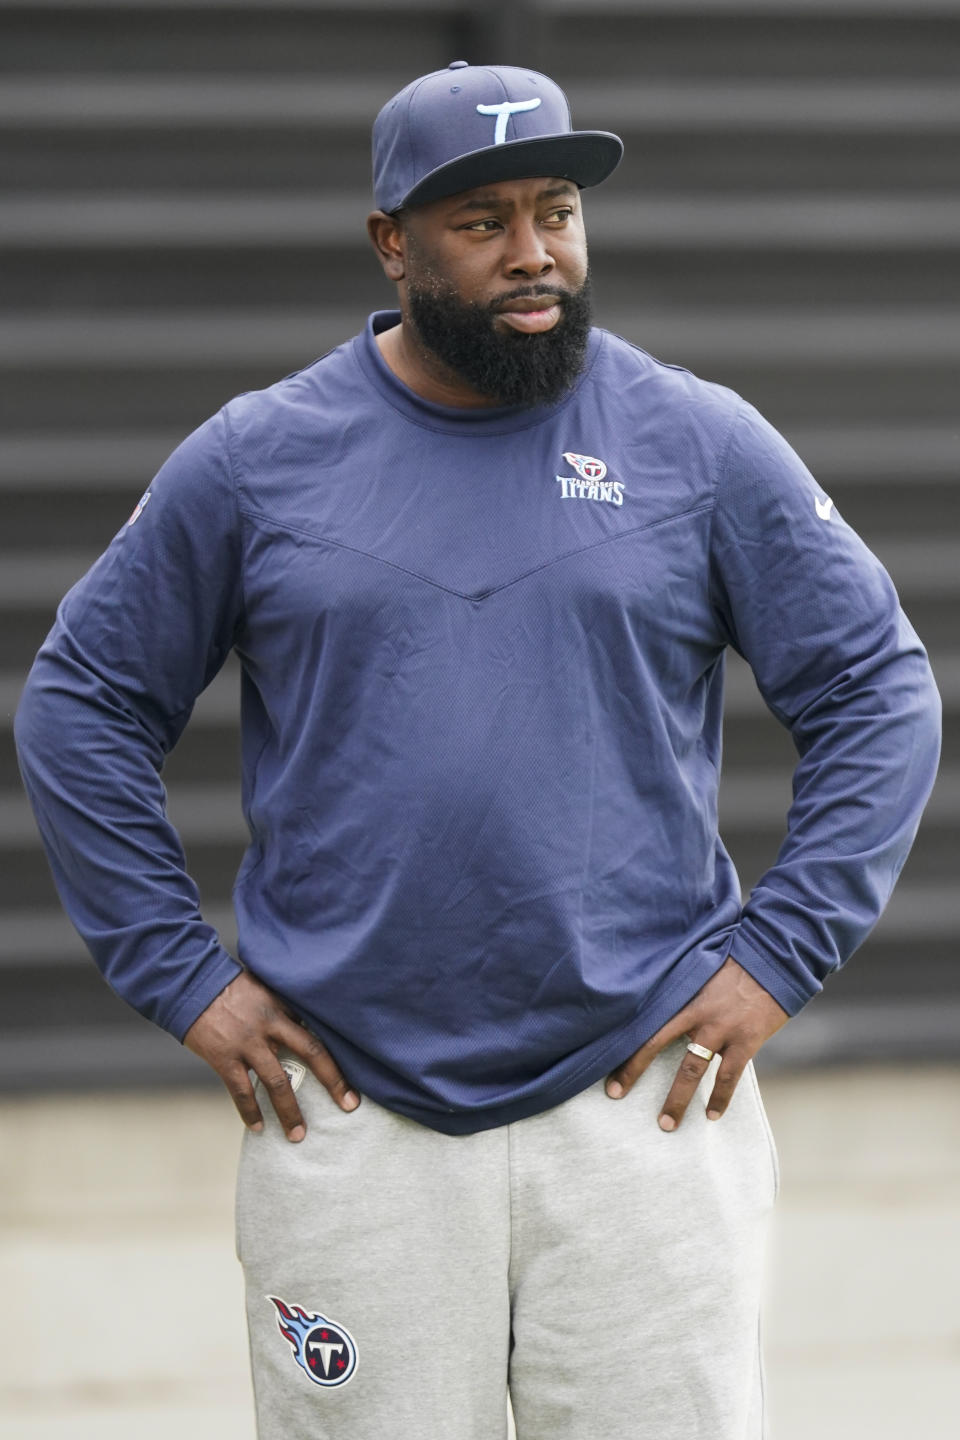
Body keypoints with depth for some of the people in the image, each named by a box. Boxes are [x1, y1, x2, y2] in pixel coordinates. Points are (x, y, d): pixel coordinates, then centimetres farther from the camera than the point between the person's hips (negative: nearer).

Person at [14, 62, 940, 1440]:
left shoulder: (705, 446, 4)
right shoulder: (254, 459, 5)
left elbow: (881, 693, 7)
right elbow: (82, 701, 11)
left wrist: (775, 957, -3)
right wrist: (180, 974, 3)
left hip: (640, 1099, 0)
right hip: (350, 1116, 0)